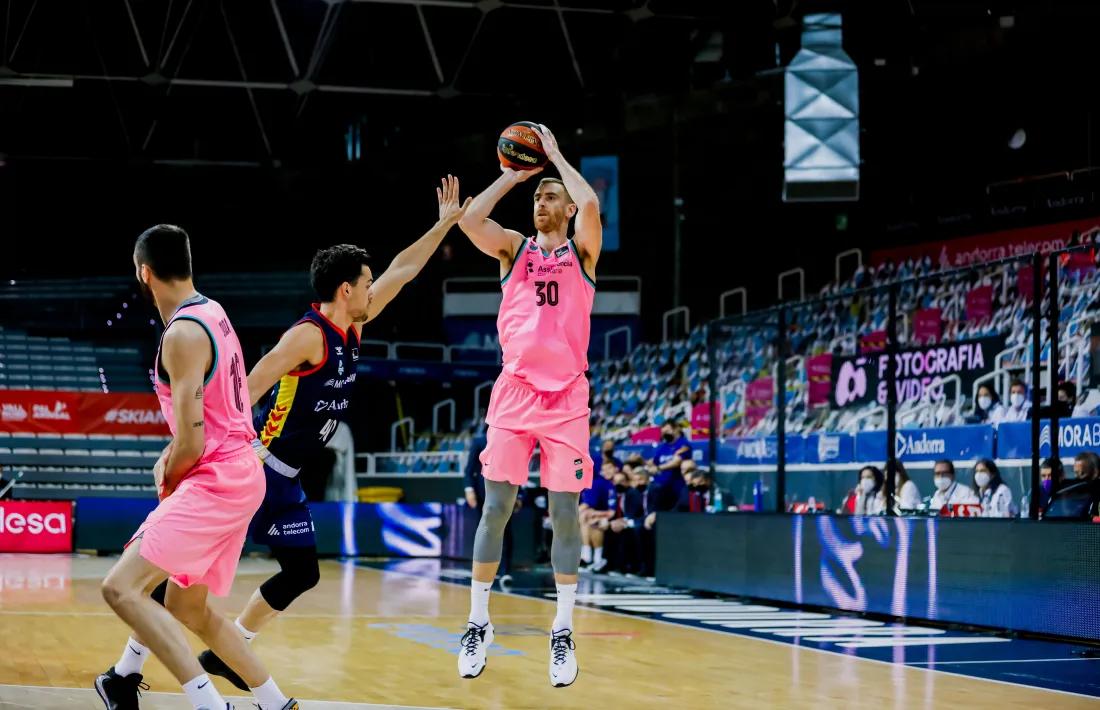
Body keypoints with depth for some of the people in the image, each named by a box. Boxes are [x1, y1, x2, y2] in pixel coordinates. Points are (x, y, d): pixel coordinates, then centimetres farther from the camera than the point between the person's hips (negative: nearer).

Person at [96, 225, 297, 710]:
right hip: (242, 475, 10)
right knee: (186, 606, 21)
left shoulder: (182, 334, -17)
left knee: (121, 587, -15)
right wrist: (170, 457, 15)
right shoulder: (212, 313, 13)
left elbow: (192, 443, -19)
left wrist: (168, 481, 1)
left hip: (215, 480, -10)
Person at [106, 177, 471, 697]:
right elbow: (242, 397, -21)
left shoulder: (351, 331, 9)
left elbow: (400, 271, 19)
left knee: (302, 574, 13)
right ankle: (127, 670, -5)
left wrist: (446, 224, 22)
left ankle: (225, 654, 22)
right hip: (256, 471, -9)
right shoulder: (308, 336, -17)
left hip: (285, 482, 9)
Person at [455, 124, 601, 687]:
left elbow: (590, 205, -15)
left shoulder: (581, 250, 6)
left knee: (564, 511, -1)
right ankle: (478, 623, 10)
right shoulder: (514, 248, 11)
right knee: (495, 507, -1)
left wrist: (555, 156, -2)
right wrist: (511, 176, 1)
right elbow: (471, 219, -8)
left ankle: (563, 632, 6)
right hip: (515, 389, 1)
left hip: (566, 394, -1)